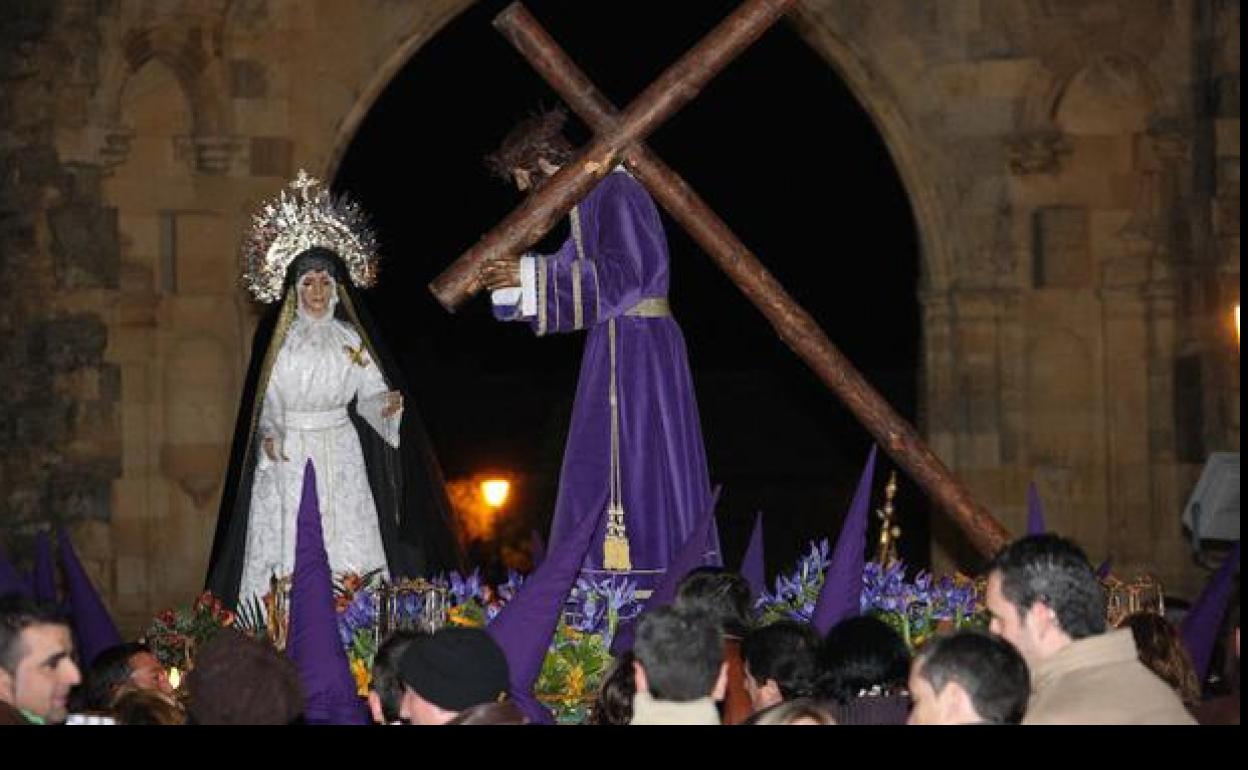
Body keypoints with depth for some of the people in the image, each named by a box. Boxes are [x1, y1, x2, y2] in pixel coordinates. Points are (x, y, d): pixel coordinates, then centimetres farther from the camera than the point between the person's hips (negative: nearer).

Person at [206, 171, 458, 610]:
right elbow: (264, 398, 9)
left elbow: (370, 394, 3)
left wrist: (387, 403, -18)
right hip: (286, 460, -1)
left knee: (347, 554, -7)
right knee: (284, 549, -7)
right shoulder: (276, 340, 6)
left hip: (339, 460, 1)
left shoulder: (349, 340, 7)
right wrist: (268, 433, -7)